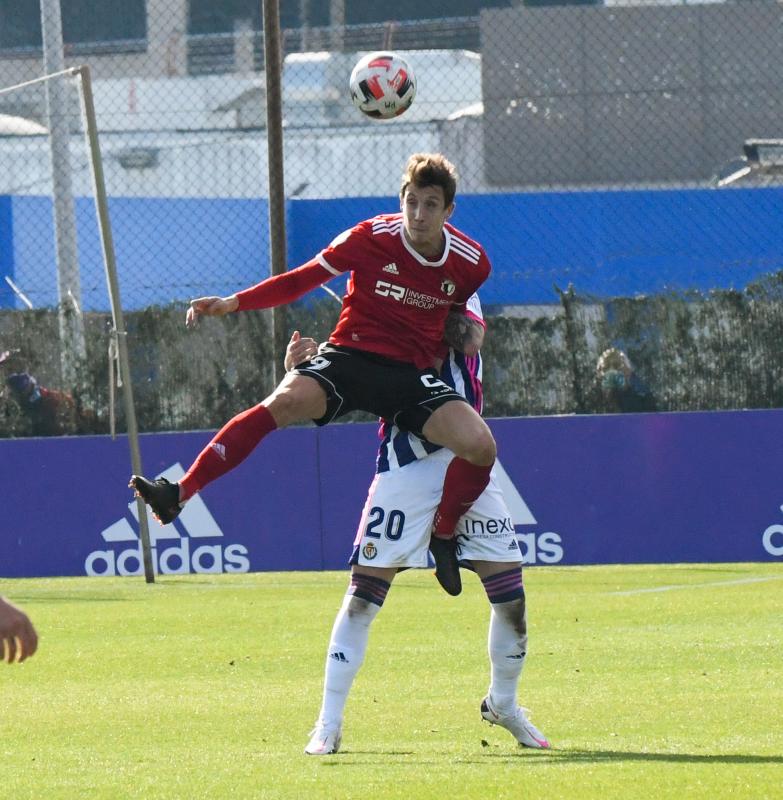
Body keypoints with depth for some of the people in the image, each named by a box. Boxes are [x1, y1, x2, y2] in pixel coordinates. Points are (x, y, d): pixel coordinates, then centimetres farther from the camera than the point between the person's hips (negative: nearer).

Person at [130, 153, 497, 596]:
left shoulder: (470, 263, -2)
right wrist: (233, 303, -8)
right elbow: (301, 280, 0)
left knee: (481, 445, -20)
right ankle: (179, 495, -34)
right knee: (286, 401, -32)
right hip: (349, 356, -2)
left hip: (413, 375, 2)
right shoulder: (371, 238, -9)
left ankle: (444, 537, 9)